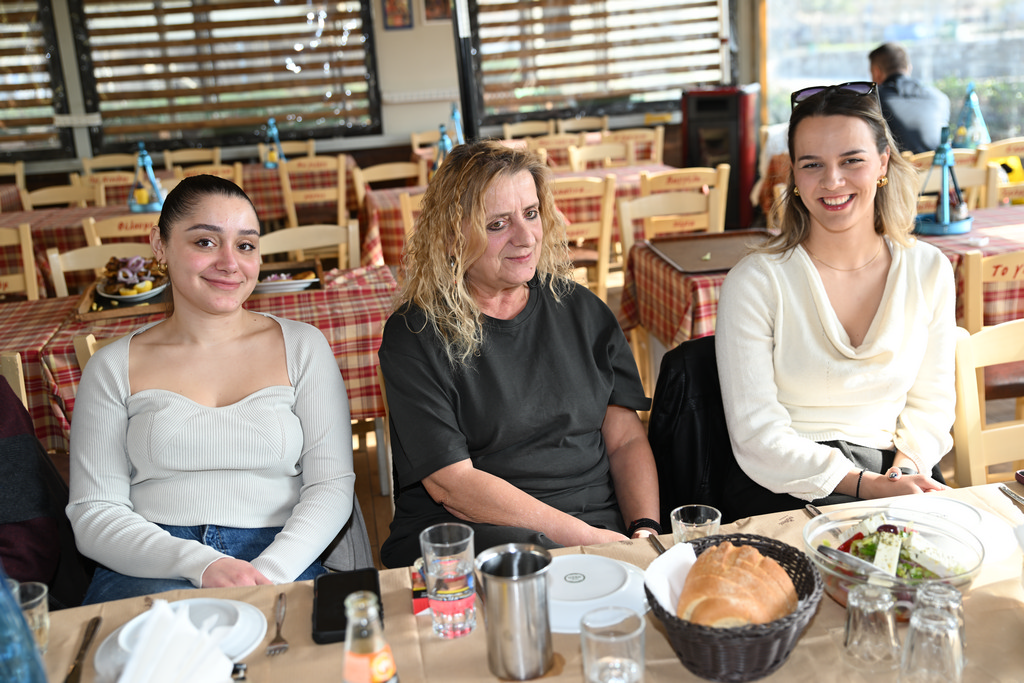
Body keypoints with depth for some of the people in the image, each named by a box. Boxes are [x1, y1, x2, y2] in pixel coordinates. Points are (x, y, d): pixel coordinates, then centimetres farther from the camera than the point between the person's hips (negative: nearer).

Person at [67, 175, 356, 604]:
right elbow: (93, 514, 3)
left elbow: (332, 485, 2)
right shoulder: (114, 366, 9)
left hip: (279, 567, 1)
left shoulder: (302, 347, 9)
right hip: (146, 571, 0)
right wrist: (201, 565, -15)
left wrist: (269, 573, -16)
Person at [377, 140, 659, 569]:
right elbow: (452, 485, -10)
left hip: (603, 527, 5)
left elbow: (627, 440, 10)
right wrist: (583, 536, -16)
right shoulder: (414, 336, -3)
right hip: (467, 532, -4)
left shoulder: (580, 310, 11)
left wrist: (644, 531, -9)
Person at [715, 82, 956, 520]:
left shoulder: (929, 271, 5)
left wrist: (906, 469, -11)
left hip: (894, 473, 4)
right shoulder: (754, 282, -9)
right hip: (788, 490, -4)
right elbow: (757, 437, -12)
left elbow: (930, 402, 10)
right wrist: (868, 485, -21)